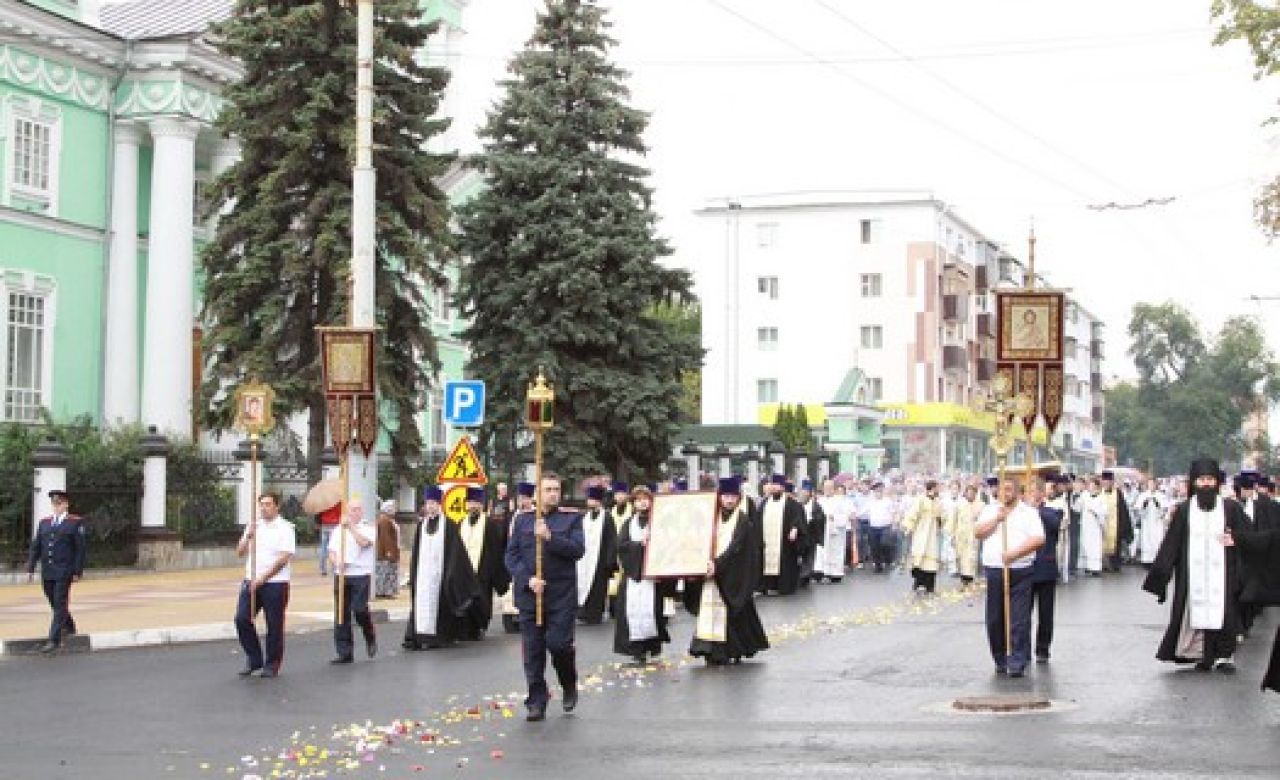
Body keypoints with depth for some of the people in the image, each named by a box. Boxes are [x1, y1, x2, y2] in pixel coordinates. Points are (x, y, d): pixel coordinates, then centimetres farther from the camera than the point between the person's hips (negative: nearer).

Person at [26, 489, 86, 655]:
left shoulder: (75, 523, -2)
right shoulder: (44, 522, 12)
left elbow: (80, 548, -4)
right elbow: (35, 547, 12)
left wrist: (78, 572, -8)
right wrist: (30, 568, 6)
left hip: (64, 572, -5)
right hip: (47, 572, 5)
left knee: (60, 604, -8)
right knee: (55, 604, 14)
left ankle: (54, 640, -10)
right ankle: (68, 627, 37)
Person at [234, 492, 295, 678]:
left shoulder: (285, 529, -5)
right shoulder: (253, 526, 13)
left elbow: (284, 558, -13)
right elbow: (240, 552, 11)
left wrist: (263, 578, -17)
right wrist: (248, 536, -7)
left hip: (275, 583, -5)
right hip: (251, 581, 5)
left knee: (274, 625, 1)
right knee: (242, 619, -2)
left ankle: (272, 665, 12)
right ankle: (253, 659, 12)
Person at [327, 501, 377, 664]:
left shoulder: (369, 528, 4)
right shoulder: (339, 529, 16)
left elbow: (364, 542, -15)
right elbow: (331, 551, 13)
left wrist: (351, 526, -15)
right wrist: (336, 561, -7)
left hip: (361, 574, -4)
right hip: (341, 575, 4)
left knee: (359, 609, -15)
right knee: (341, 614, 2)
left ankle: (370, 638, 15)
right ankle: (344, 652, 8)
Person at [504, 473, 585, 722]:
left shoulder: (571, 518, 5)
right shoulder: (523, 520, 10)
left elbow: (578, 549, -8)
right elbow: (512, 556, 5)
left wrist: (550, 537, -20)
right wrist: (528, 579, -10)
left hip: (562, 595, -2)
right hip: (529, 594, 2)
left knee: (558, 643, -8)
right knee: (532, 650, 2)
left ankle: (569, 687, 20)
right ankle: (536, 702, 10)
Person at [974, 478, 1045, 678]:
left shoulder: (1028, 512, 5)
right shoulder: (989, 510, 14)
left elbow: (1038, 539, -6)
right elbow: (978, 532, 2)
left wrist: (1015, 553, -16)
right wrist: (997, 518, -8)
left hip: (1020, 571, -2)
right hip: (993, 570, 3)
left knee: (1020, 619, -7)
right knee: (995, 620, 5)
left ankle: (1017, 663, -5)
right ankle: (1001, 660, 18)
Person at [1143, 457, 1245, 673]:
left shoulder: (1230, 508, 4)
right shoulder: (1185, 510, 5)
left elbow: (1246, 535, 8)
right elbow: (1172, 543, 4)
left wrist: (1235, 540, -14)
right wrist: (1160, 572, -1)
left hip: (1221, 572, 0)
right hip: (1193, 572, 0)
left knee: (1222, 611, -2)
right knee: (1197, 611, -2)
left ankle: (1225, 655, 8)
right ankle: (1202, 655, 5)